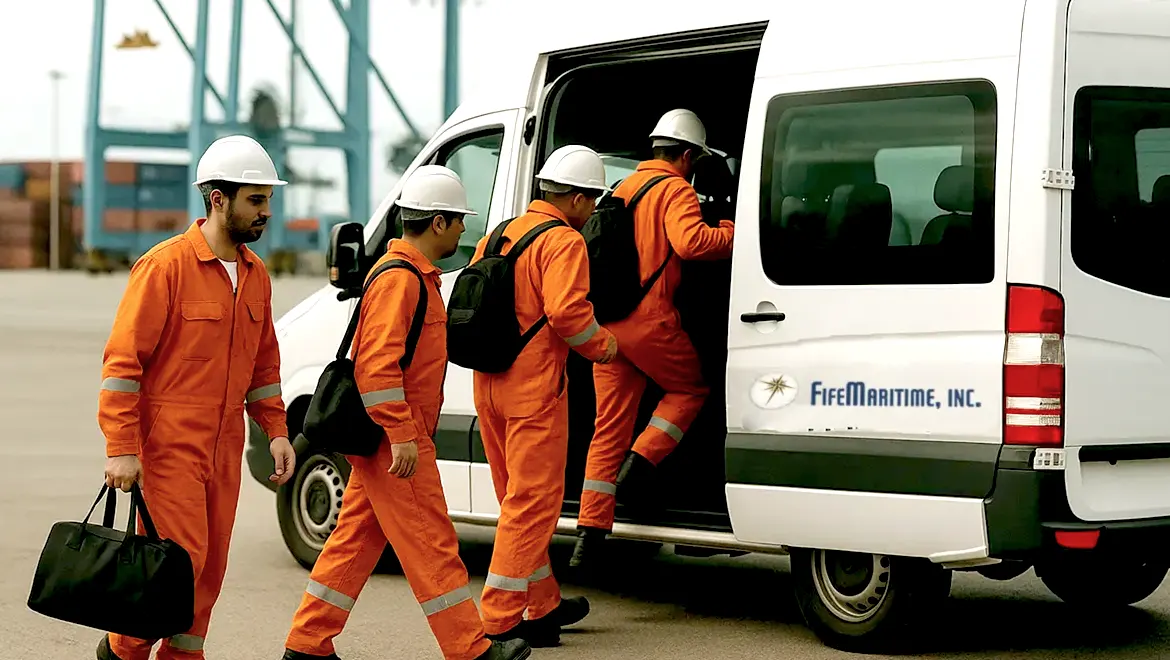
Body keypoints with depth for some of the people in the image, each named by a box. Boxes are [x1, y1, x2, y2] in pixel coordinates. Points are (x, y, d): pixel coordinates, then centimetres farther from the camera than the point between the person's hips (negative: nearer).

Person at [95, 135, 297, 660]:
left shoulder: (255, 274, 11)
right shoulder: (165, 265, -11)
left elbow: (263, 363, 21)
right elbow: (123, 358, -13)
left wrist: (276, 430, 11)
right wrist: (121, 449, -17)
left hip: (224, 448, 7)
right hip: (169, 445, -7)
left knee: (211, 564, 8)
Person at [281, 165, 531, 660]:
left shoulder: (416, 275, 17)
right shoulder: (399, 278, -16)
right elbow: (377, 364, -24)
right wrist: (402, 436, -25)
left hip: (391, 437, 10)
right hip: (395, 438, -10)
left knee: (357, 539, 12)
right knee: (431, 543, -4)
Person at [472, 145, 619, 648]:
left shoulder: (498, 237, 15)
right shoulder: (563, 241, -11)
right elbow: (566, 311, -24)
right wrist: (601, 345, -8)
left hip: (490, 385, 9)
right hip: (534, 389, -9)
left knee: (519, 500, 17)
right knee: (533, 503, -4)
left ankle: (544, 605, 28)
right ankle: (500, 620, -6)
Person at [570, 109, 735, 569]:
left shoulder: (625, 188, 19)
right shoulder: (675, 189, -6)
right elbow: (689, 241, -24)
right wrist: (735, 232, -13)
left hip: (608, 321, 7)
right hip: (649, 320, -7)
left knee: (609, 426, 8)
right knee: (688, 389, 18)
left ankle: (591, 528, 3)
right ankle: (639, 465, 1)